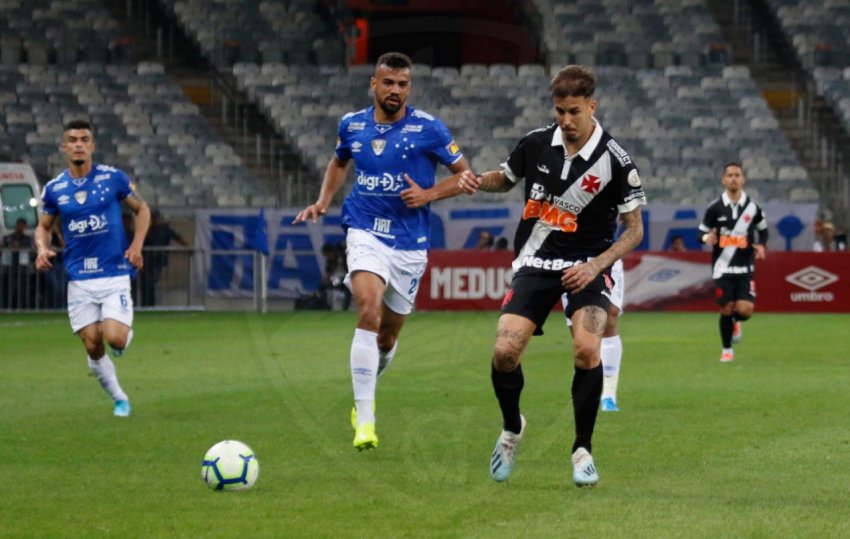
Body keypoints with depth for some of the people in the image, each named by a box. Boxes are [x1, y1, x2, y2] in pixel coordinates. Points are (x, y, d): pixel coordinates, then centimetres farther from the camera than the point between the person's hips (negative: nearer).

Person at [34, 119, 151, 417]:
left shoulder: (113, 178, -4)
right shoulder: (54, 189, 2)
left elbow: (142, 209, 9)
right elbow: (43, 226, 16)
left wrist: (136, 245, -5)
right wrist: (43, 248, -6)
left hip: (115, 274, -2)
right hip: (80, 278, 2)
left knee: (115, 339, -17)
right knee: (92, 347, -1)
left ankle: (126, 330, 20)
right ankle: (119, 399, 19)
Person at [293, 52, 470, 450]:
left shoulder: (428, 129, -6)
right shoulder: (352, 125, 3)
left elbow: (465, 175, 1)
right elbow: (339, 162, 24)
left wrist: (428, 194, -15)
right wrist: (323, 202, 10)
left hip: (410, 242, 1)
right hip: (365, 233, -1)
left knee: (388, 334, 12)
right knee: (369, 309, -26)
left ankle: (365, 393, 45)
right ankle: (364, 419, -27)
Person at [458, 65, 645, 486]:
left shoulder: (614, 160, -13)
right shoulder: (536, 144, -4)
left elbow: (634, 230, -5)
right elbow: (506, 178, 17)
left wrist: (595, 266, -18)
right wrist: (477, 181, -5)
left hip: (586, 266, -2)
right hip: (535, 263, 2)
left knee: (587, 349, -26)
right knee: (505, 351, -14)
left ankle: (583, 448, -6)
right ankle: (511, 428, 17)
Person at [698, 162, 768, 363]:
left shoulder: (752, 207, 2)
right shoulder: (715, 208, -2)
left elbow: (763, 230, 16)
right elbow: (702, 233, 4)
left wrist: (761, 245, -4)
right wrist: (707, 238, -20)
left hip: (745, 267, 1)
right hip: (722, 267, -1)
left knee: (745, 309, -12)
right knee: (726, 309, -2)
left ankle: (736, 322, 26)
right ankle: (727, 350, 19)